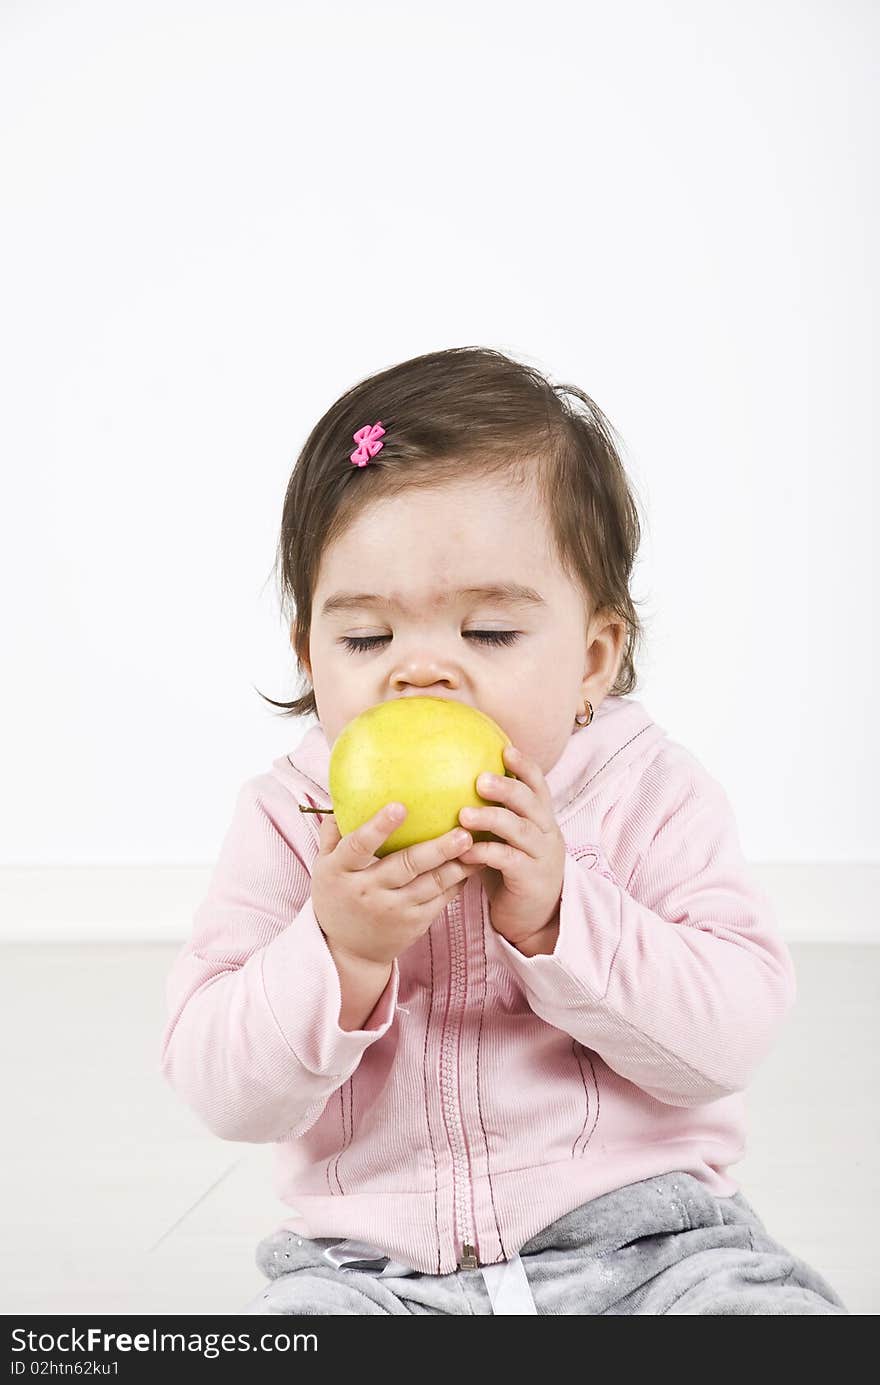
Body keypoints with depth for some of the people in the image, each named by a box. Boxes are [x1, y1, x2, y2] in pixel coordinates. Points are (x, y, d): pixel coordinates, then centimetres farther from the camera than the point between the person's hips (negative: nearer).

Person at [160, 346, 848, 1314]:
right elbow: (222, 1093, -7)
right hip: (369, 1262, 1)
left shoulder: (651, 795, -4)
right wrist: (338, 951, -25)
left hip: (644, 1239, -1)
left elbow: (733, 1035, -12)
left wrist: (555, 920, -24)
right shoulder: (286, 823, -2)